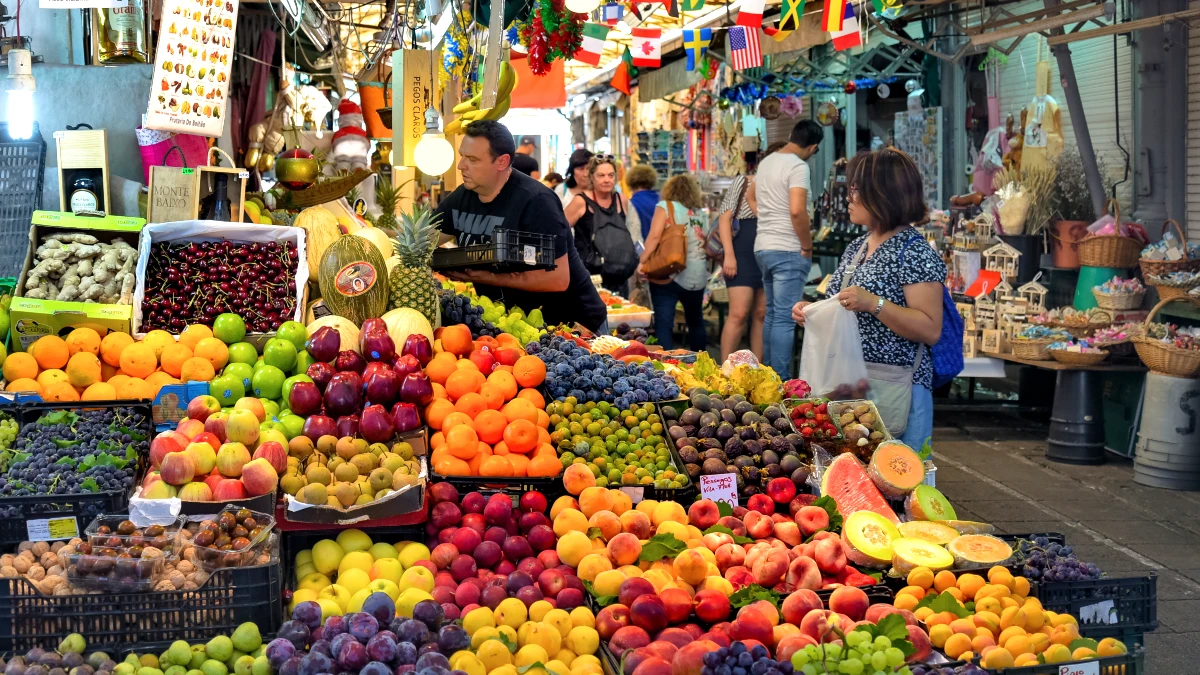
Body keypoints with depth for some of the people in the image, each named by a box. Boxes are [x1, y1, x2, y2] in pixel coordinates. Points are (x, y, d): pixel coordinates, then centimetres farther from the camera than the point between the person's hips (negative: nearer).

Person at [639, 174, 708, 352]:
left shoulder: (665, 207, 0)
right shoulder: (700, 212, 15)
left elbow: (654, 236, -12)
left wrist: (643, 262, -8)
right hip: (696, 277, 5)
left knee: (663, 324, -6)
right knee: (696, 322, 21)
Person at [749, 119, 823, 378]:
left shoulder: (766, 162, 13)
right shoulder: (798, 166, -14)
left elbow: (750, 195, 29)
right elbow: (797, 211, -24)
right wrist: (807, 246, -12)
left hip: (763, 247, 9)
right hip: (789, 250, -9)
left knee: (771, 314, 16)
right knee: (785, 318, -8)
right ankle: (780, 379, -9)